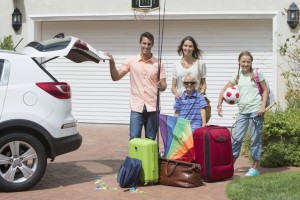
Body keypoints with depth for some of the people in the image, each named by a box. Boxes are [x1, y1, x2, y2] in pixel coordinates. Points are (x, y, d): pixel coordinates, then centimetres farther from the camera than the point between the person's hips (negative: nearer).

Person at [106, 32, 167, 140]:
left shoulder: (158, 63, 3)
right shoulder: (131, 61, 3)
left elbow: (164, 86, 3)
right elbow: (116, 77, 0)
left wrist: (161, 86, -21)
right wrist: (112, 63, -16)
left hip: (152, 107, 0)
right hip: (136, 107, 0)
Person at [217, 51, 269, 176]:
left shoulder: (256, 73, 1)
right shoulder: (237, 76, 10)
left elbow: (265, 90, 2)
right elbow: (224, 91, 14)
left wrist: (263, 106, -10)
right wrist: (219, 105, 1)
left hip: (255, 110, -4)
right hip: (242, 112, 4)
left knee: (255, 139, 1)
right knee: (236, 138, 4)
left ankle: (255, 167, 10)